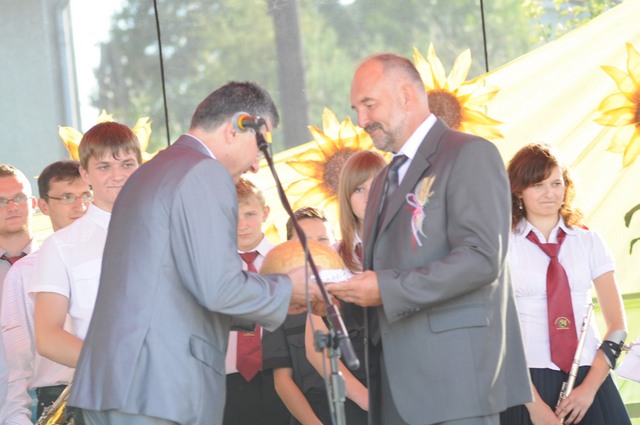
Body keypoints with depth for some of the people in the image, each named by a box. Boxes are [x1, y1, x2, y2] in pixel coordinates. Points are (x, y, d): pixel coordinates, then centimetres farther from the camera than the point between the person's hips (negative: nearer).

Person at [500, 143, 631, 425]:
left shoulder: (588, 242, 9)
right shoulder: (503, 246, 3)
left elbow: (617, 325, 7)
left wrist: (589, 388, -7)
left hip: (589, 381, 2)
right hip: (528, 381, -2)